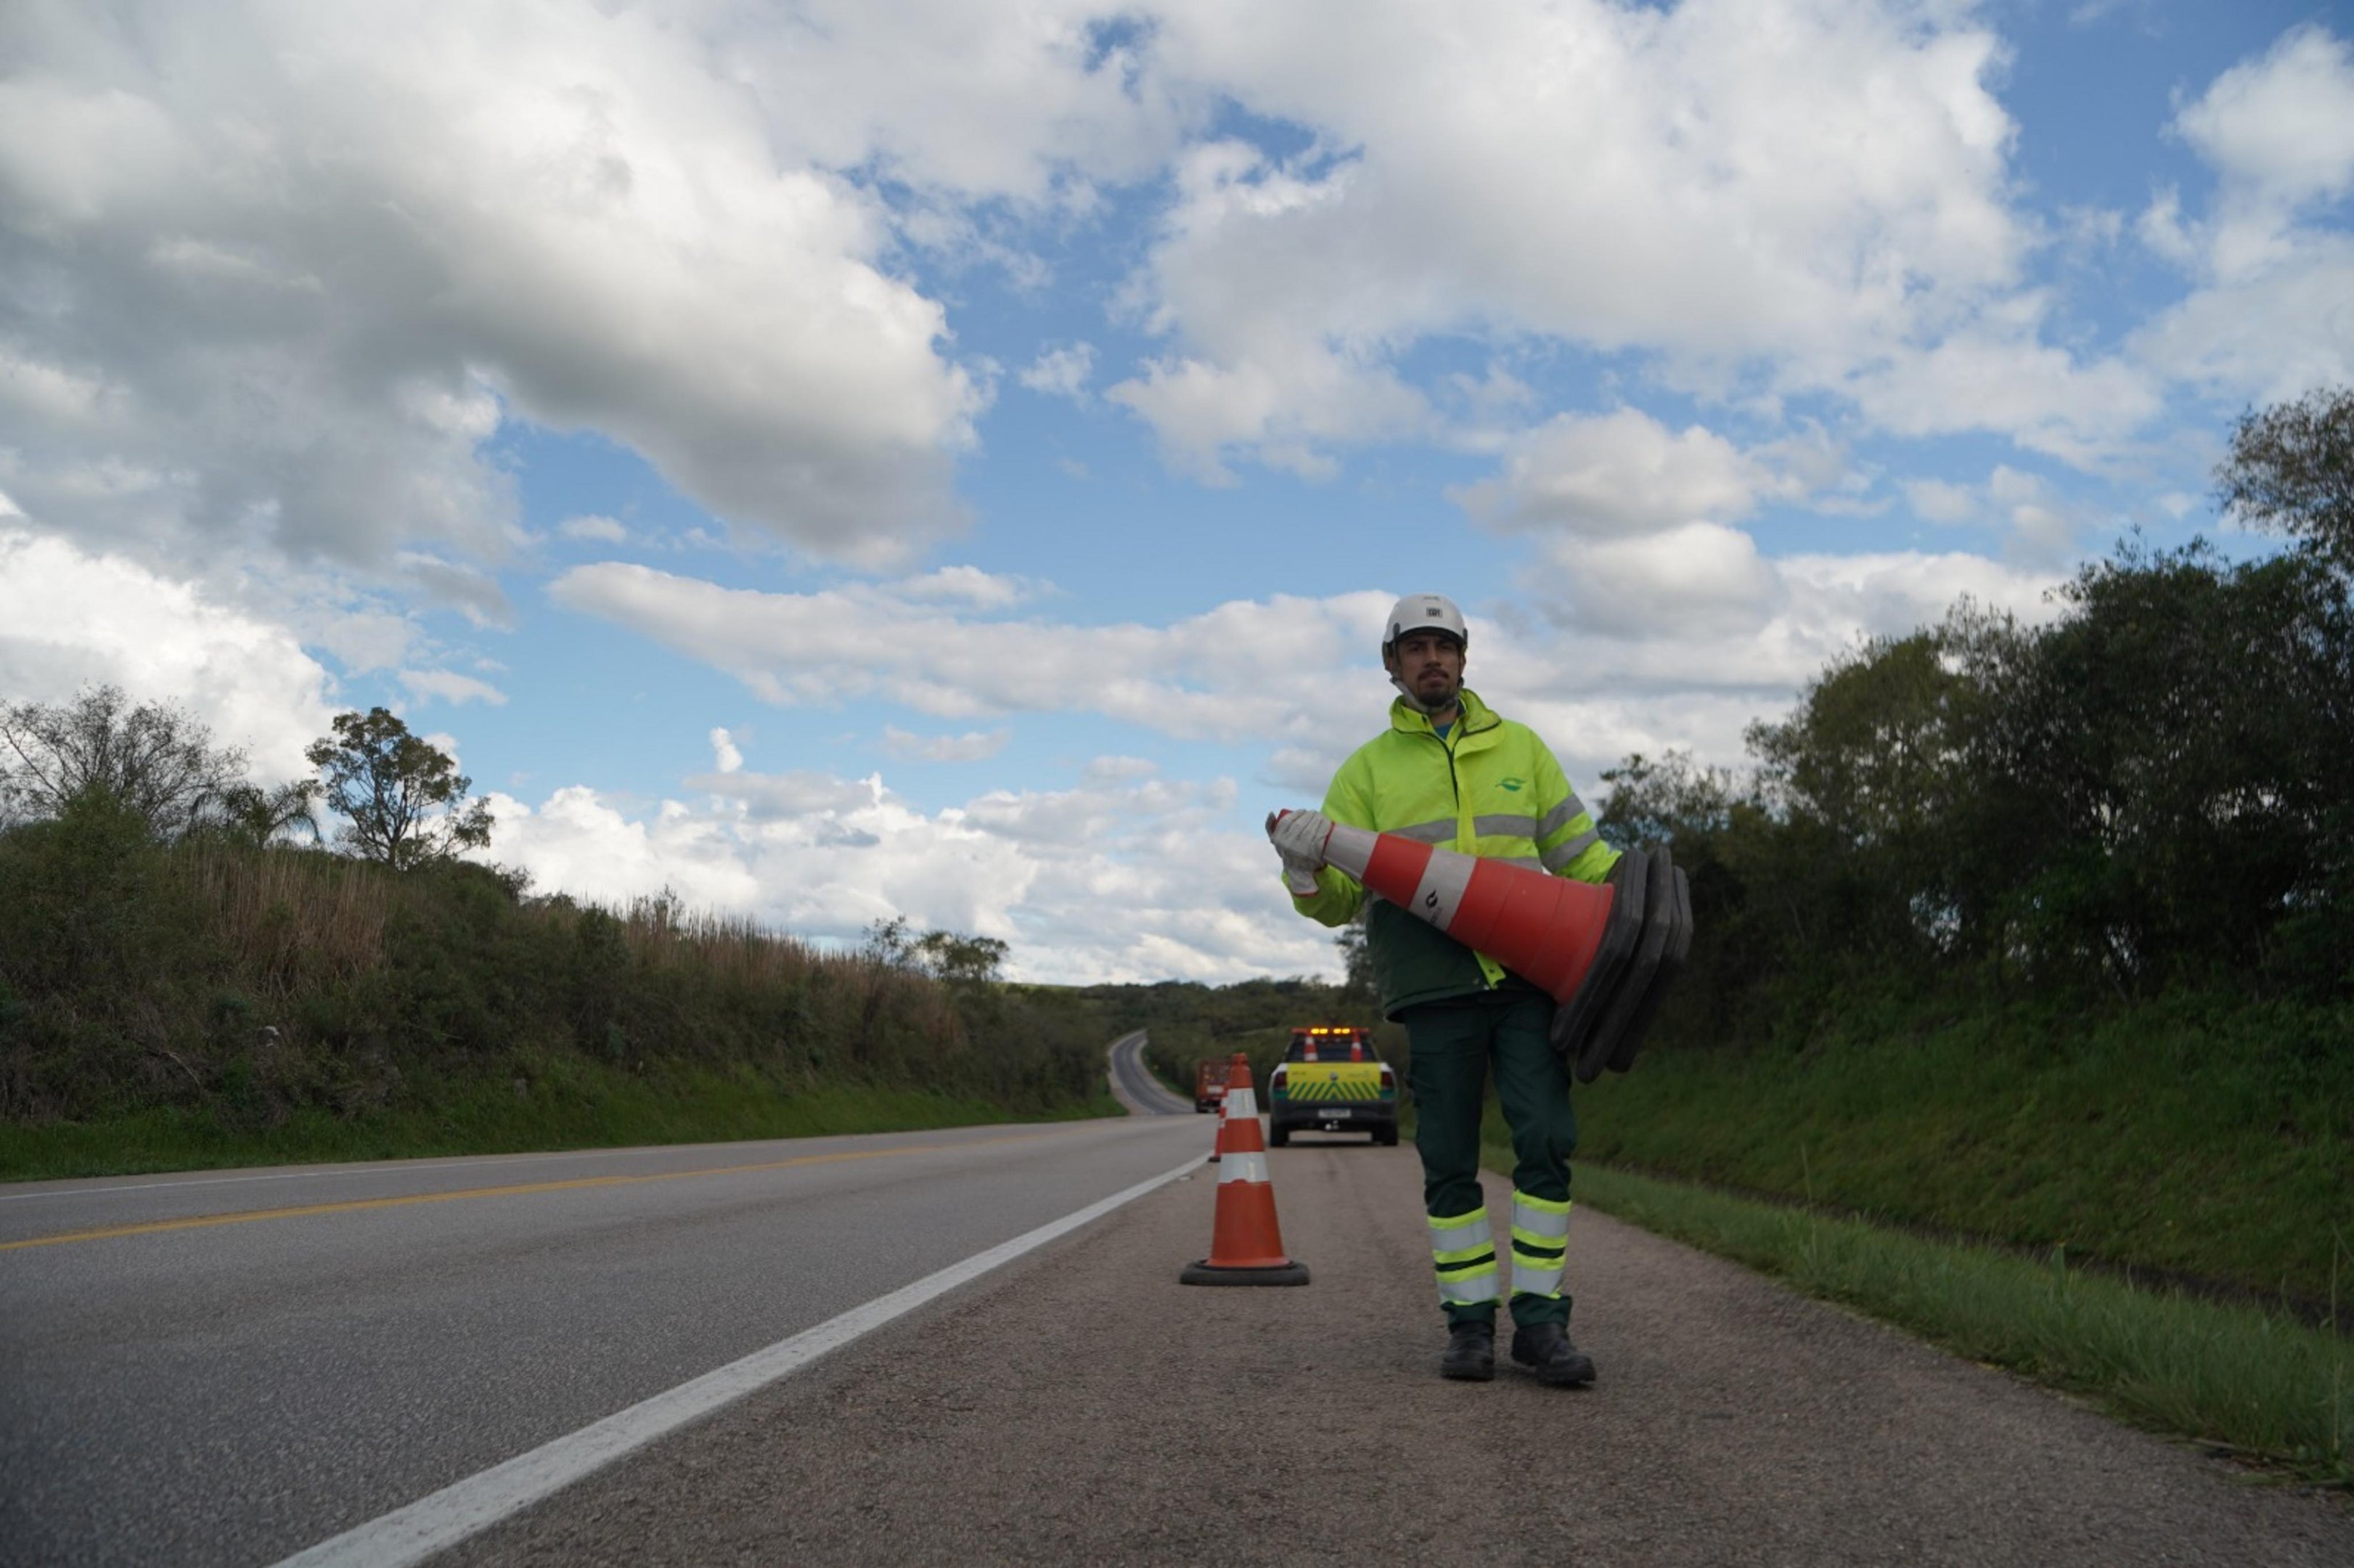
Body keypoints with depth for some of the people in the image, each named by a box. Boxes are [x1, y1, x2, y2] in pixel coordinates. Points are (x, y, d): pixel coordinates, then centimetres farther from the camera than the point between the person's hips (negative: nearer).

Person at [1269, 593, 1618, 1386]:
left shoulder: (1518, 747, 17)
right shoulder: (1367, 770, 11)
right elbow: (1340, 898, 5)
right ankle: (1469, 1322, 11)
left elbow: (1577, 848, 19)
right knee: (1449, 1164, 1)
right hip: (1434, 987, -1)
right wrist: (1308, 870, -17)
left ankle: (1539, 1319, 1)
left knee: (1545, 1142, -7)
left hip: (1526, 975, 1)